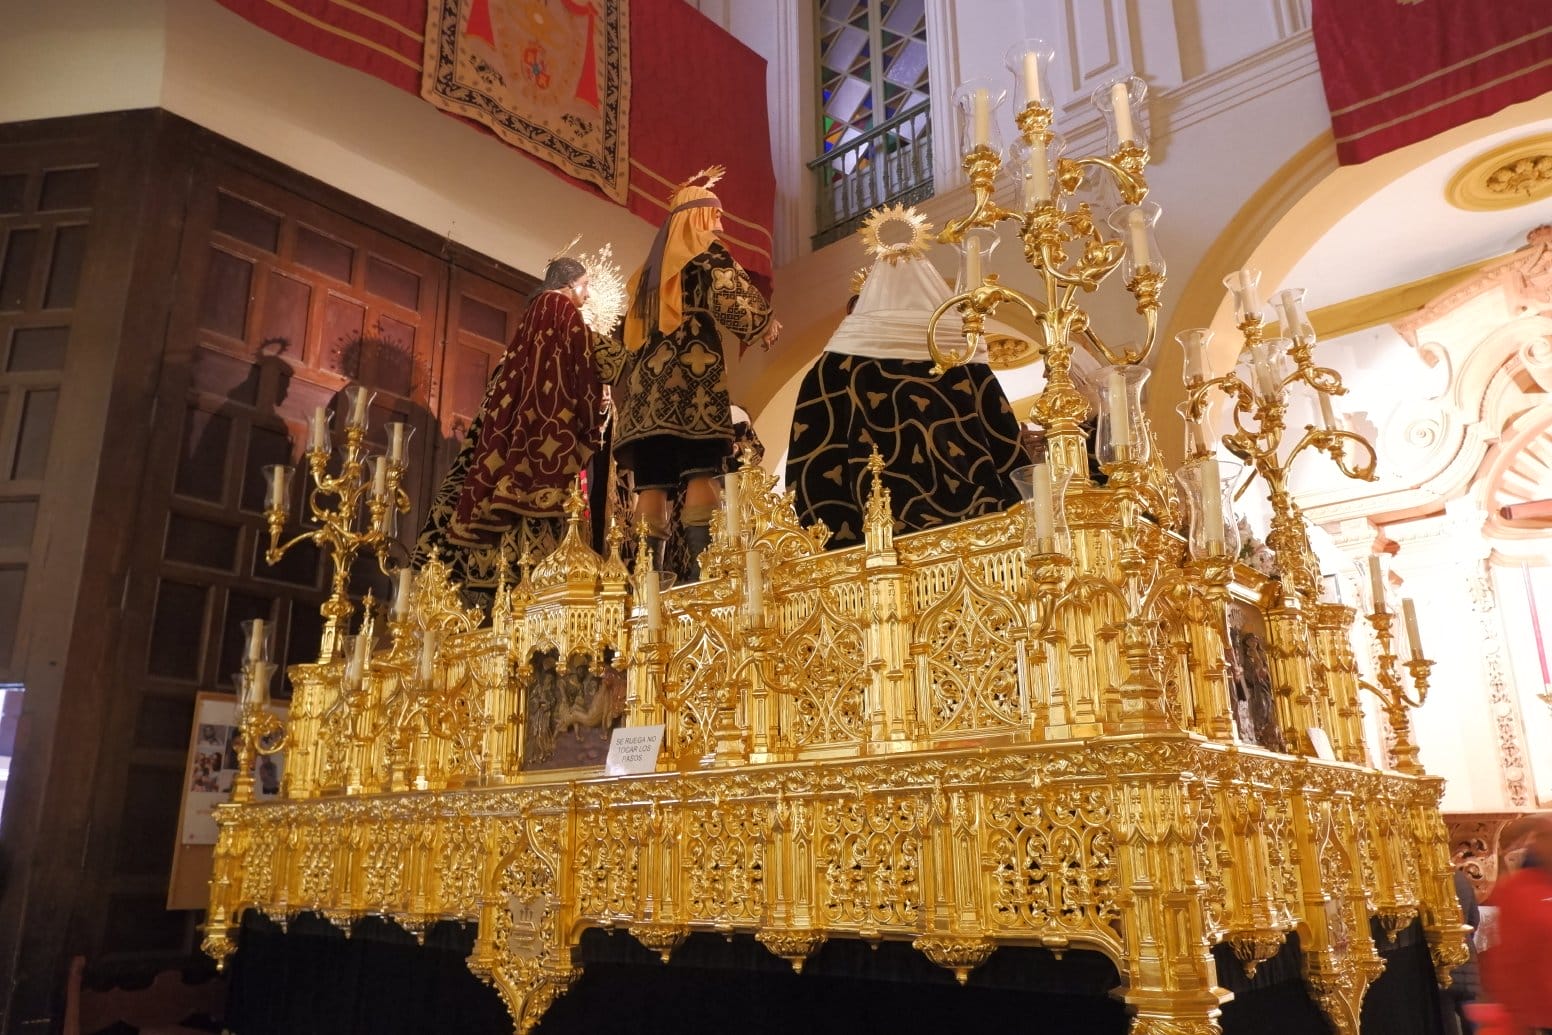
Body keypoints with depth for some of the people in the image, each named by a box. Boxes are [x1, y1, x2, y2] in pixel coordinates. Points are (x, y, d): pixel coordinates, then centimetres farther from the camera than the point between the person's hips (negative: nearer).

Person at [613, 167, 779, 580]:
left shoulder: (654, 263, 27)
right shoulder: (707, 253, 7)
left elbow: (635, 330, 26)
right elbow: (730, 299, -10)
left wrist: (627, 387, 29)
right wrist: (765, 325, 6)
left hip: (649, 373, 7)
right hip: (694, 368, -6)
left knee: (652, 482, -1)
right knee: (701, 473, -13)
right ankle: (700, 565, -23)